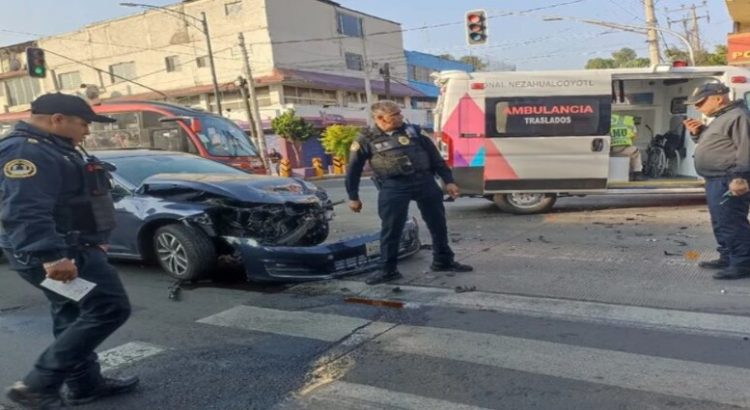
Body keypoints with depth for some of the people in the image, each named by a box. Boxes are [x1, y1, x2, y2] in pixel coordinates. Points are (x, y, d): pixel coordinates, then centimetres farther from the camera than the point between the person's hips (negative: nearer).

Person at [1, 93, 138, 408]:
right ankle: (38, 384, -6)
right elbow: (26, 212, -30)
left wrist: (93, 242, 28)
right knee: (110, 309, -11)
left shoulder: (51, 149, 17)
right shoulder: (26, 152, -18)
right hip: (59, 254, -11)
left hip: (70, 248, 11)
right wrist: (50, 257, -38)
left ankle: (84, 384, 25)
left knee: (75, 317, 15)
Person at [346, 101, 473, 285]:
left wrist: (448, 181, 6)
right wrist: (353, 197, 8)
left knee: (438, 224, 10)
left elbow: (435, 157, 11)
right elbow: (354, 169, 7)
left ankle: (443, 261, 28)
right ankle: (388, 269, 12)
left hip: (425, 181, 3)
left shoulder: (413, 132, 8)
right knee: (391, 229, -3)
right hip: (393, 187, -3)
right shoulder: (367, 139, 1)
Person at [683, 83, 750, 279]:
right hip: (715, 180, 11)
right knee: (720, 223, 17)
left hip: (728, 181, -11)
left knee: (731, 223, -9)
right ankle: (727, 258, 27)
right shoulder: (721, 118, 20)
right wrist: (698, 133, 15)